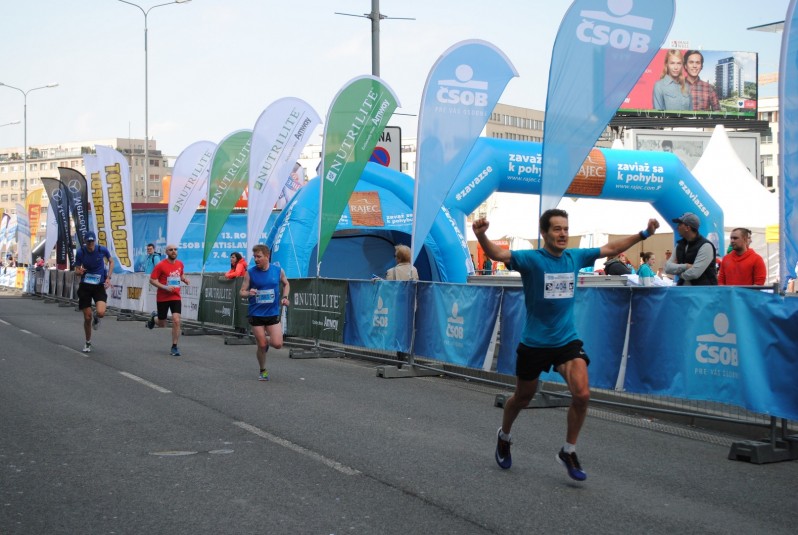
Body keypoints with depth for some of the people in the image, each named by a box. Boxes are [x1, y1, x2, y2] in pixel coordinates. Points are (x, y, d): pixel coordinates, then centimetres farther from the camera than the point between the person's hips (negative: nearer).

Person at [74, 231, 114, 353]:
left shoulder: (102, 250, -11)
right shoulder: (80, 252, -10)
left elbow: (111, 262, 8)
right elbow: (76, 270, -1)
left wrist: (108, 278, -2)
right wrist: (79, 271, -26)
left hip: (99, 286, -1)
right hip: (85, 286, 1)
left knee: (101, 313, -23)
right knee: (87, 317, 2)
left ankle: (96, 318, 17)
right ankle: (88, 343, 25)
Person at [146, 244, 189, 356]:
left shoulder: (180, 264, 4)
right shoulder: (160, 265, -11)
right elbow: (152, 280, -11)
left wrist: (184, 279, 2)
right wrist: (165, 287, -22)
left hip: (176, 297, 2)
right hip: (162, 298, -2)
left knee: (176, 321, -15)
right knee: (161, 324, 11)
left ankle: (174, 347, -5)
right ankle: (154, 316, 48)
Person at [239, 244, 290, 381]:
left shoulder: (278, 270, -2)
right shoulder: (250, 272, -6)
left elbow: (286, 284, 17)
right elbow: (242, 292, -1)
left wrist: (285, 297, 1)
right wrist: (248, 293, -23)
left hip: (273, 313, 1)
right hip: (256, 314, -1)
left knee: (277, 344, -9)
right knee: (261, 346, 0)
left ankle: (266, 339, 27)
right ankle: (263, 371, 24)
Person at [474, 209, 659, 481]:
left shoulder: (575, 257, 0)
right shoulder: (532, 259, -15)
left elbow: (611, 248, 13)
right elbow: (498, 253, -32)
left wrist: (644, 233, 10)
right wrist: (481, 236, -51)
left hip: (567, 340, 3)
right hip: (534, 343, -3)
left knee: (582, 394, -16)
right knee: (522, 397, 15)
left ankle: (568, 452, 4)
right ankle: (504, 437, 46)